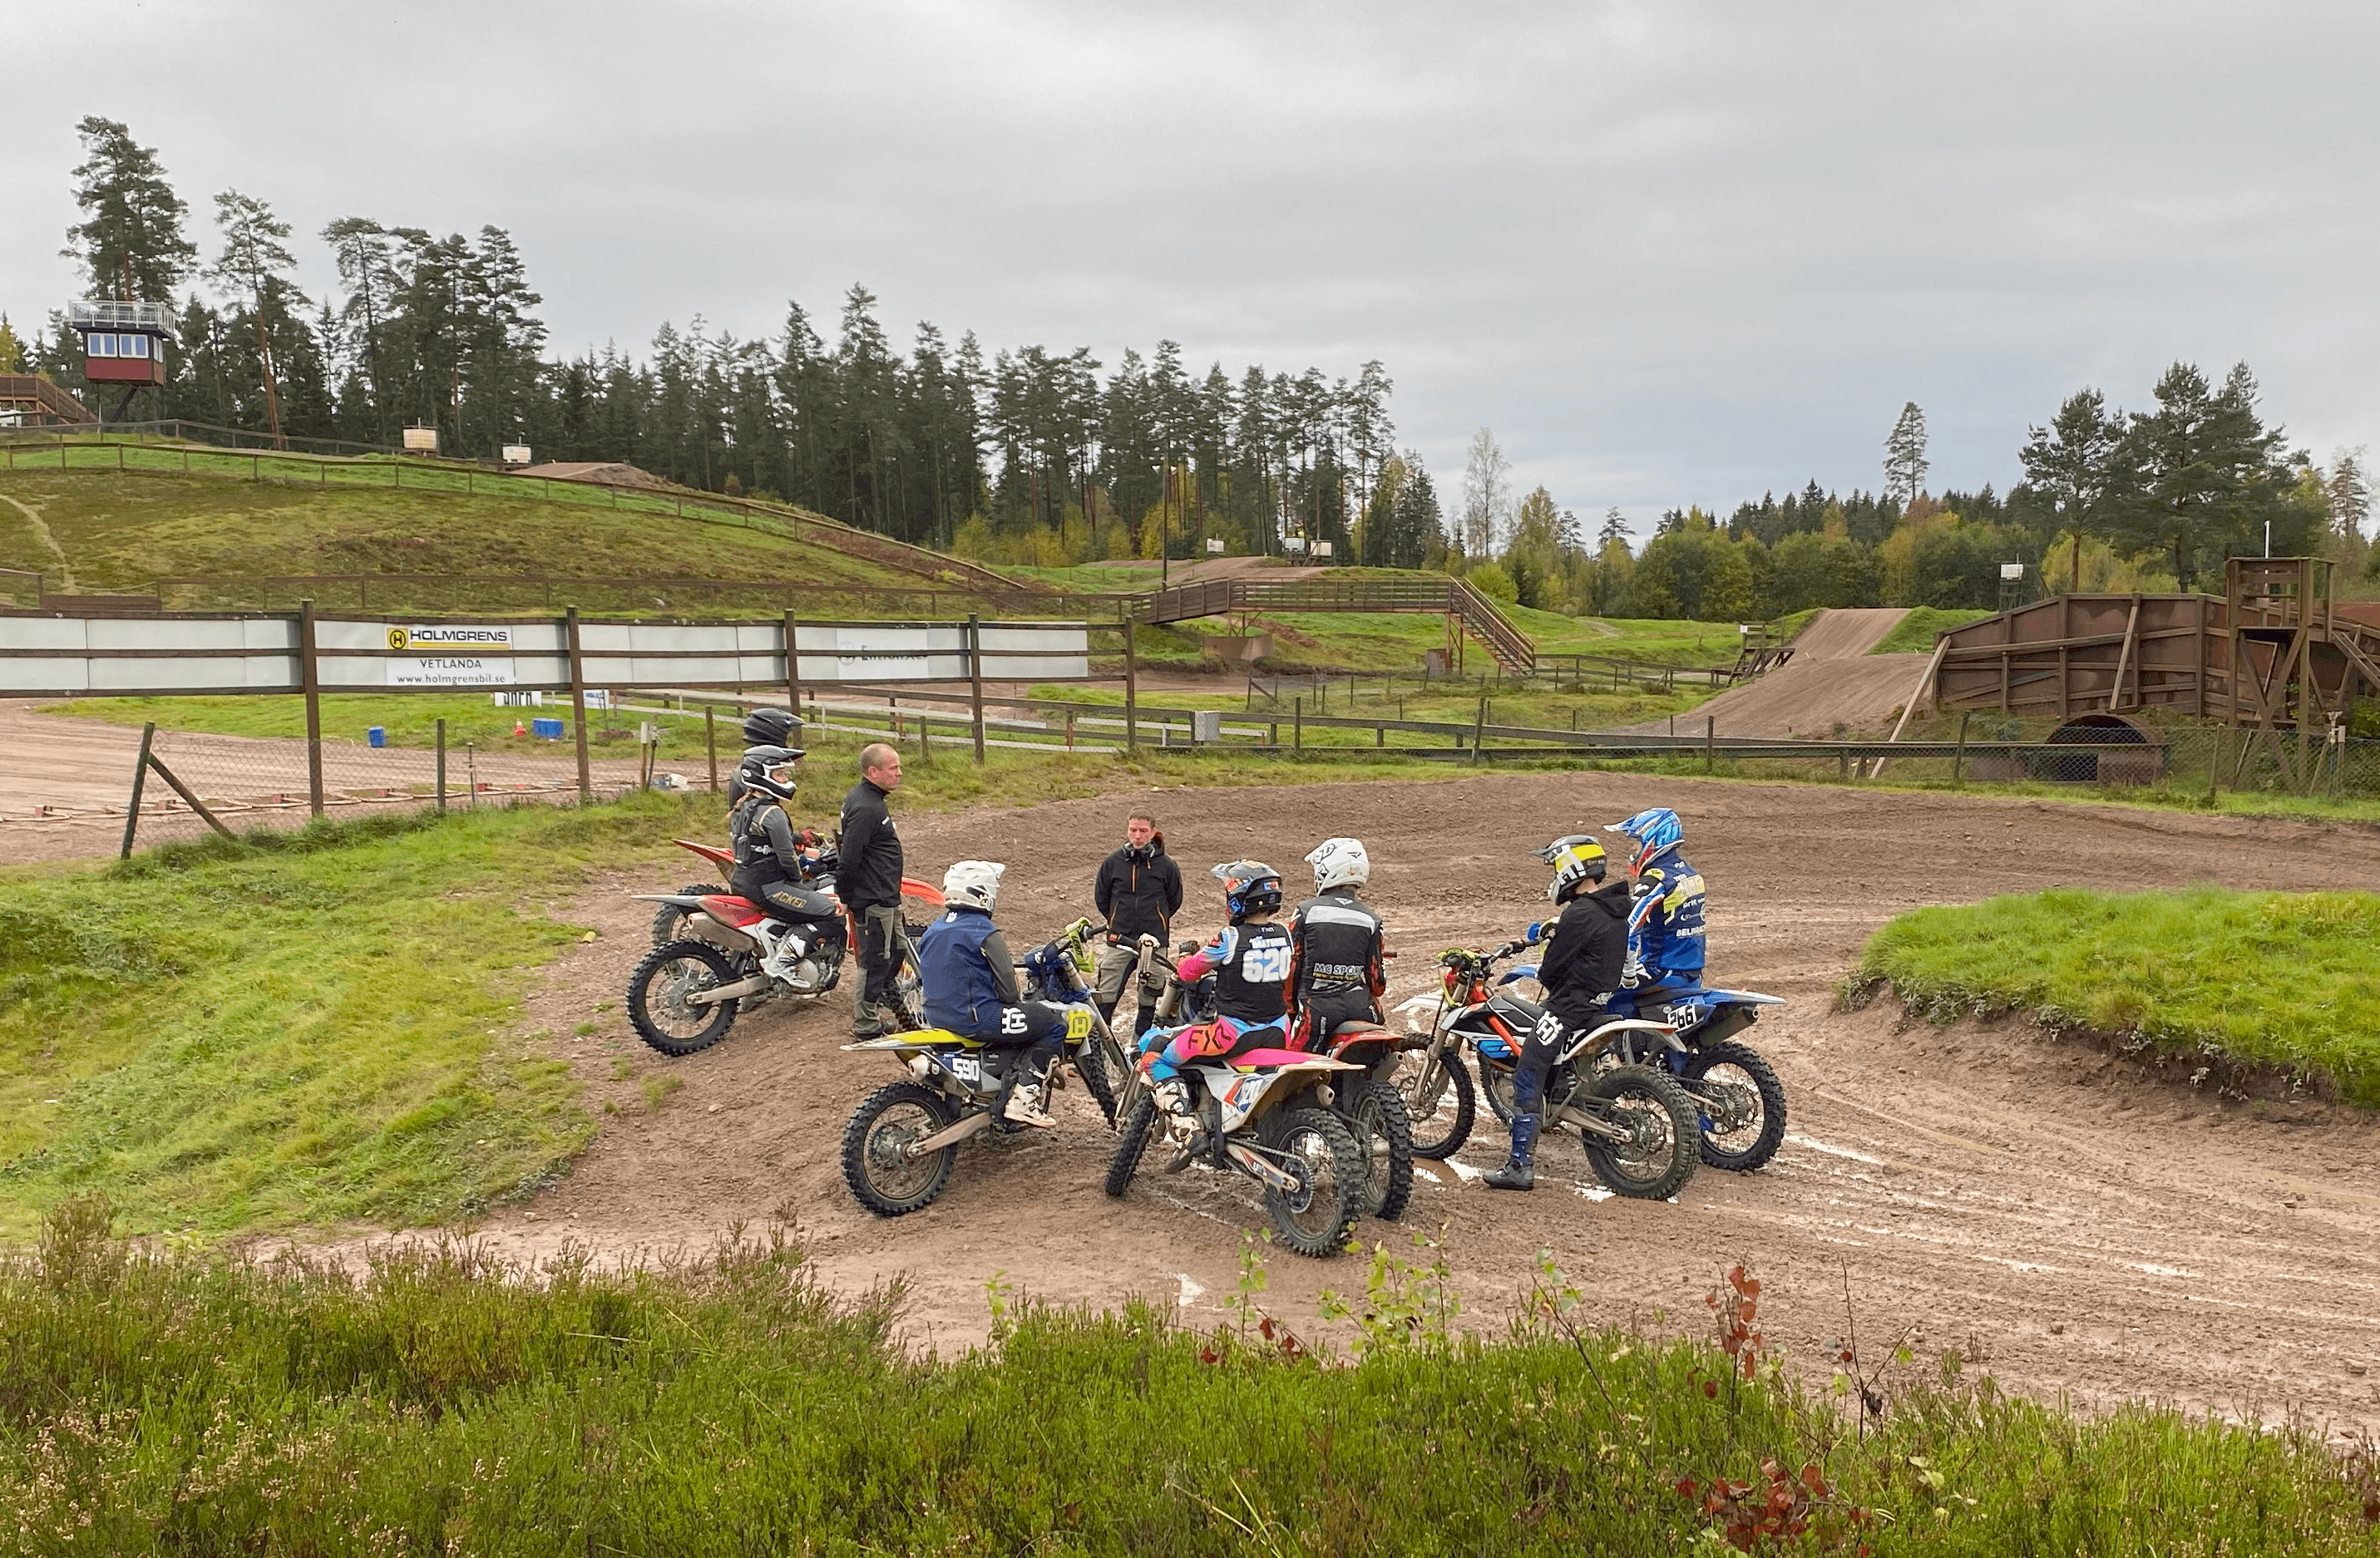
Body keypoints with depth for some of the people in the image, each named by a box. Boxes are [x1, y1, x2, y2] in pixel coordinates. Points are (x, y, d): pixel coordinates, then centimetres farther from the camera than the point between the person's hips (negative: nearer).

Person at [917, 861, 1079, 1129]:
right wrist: (1018, 997, 6)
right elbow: (1008, 991, -16)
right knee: (1055, 1022, -2)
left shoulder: (933, 929, 11)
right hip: (977, 1018, -10)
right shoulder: (983, 931, -14)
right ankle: (1021, 1099, -10)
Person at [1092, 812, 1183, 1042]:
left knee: (1148, 997, 9)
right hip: (1119, 940, 0)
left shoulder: (1166, 865, -2)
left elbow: (1174, 900, 12)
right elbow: (1100, 896, 14)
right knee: (1104, 997, -3)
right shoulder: (1113, 862, 0)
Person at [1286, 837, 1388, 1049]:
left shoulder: (1306, 911, -4)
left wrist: (1290, 1006, 13)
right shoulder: (1371, 920, 5)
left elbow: (1291, 964, 0)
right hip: (1359, 1006, 3)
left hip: (1317, 1007, -3)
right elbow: (1377, 980, 6)